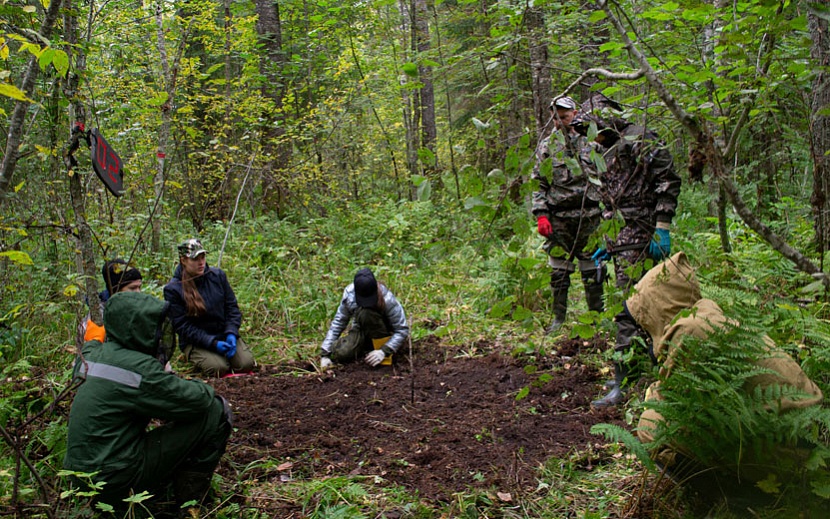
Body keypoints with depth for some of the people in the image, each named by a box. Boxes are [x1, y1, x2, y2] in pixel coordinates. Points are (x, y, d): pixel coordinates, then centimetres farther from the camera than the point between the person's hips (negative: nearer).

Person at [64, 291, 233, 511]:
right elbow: (195, 400, -18)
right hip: (116, 482, -9)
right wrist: (205, 390, 5)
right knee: (216, 411, -10)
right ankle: (191, 496, 4)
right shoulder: (138, 367, -21)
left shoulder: (95, 353, 5)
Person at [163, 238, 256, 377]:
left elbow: (232, 307, 6)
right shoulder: (173, 289, -10)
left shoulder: (218, 275, 2)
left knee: (246, 363, -19)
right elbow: (183, 326, -12)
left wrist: (231, 334, -12)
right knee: (219, 367, -27)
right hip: (195, 341, -3)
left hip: (224, 335, 3)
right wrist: (213, 343, -21)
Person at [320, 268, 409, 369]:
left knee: (365, 312, -33)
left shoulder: (387, 299, -31)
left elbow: (402, 330, -25)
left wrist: (384, 351, -36)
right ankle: (367, 347, 4)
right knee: (339, 353, -25)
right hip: (362, 331, 4)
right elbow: (338, 322, -15)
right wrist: (324, 354, -21)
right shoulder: (349, 293, -22)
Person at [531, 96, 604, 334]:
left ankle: (597, 314, 17)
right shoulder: (546, 146, 9)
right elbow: (538, 184, 6)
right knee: (558, 271, 4)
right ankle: (558, 318, 14)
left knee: (592, 268, 5)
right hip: (559, 217, 1)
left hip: (589, 216, 0)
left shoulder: (590, 141, 7)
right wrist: (540, 214, -5)